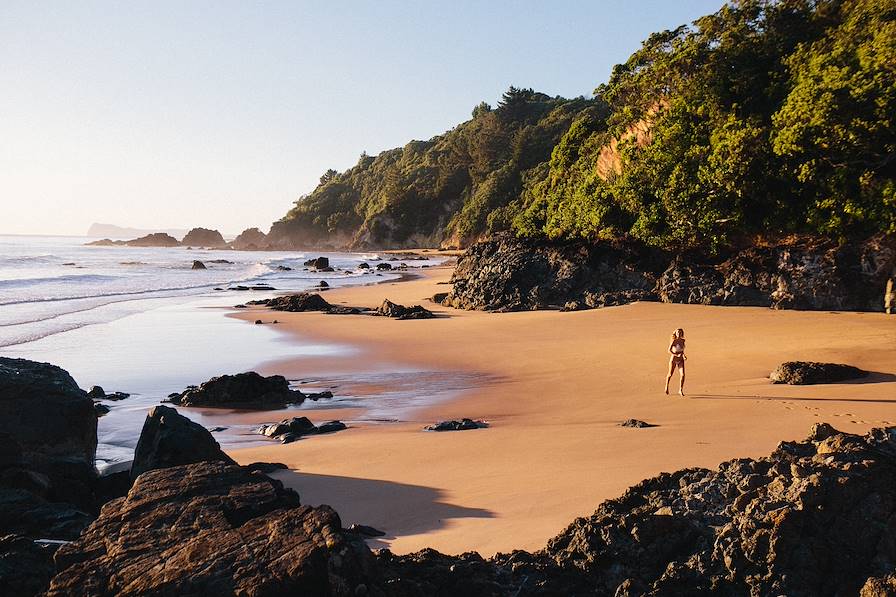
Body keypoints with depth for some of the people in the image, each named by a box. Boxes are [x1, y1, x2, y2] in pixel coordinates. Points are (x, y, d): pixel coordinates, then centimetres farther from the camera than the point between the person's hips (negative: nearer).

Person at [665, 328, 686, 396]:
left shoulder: (682, 340, 3)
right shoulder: (674, 341, -12)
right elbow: (669, 350, -16)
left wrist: (683, 355, 6)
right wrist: (677, 355, -27)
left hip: (681, 360, 3)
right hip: (673, 359, -3)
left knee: (683, 375, -15)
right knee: (670, 375, 13)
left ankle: (680, 390, -8)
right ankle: (667, 386, 41)